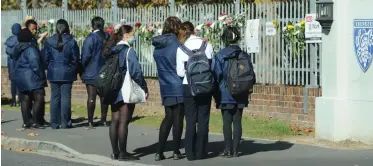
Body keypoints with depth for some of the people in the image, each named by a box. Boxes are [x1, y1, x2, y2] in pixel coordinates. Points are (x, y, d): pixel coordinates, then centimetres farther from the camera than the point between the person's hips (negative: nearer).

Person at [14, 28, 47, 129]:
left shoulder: (18, 50, 13)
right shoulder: (30, 49, -14)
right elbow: (35, 63, -20)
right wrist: (40, 75, -12)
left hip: (20, 78, 9)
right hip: (31, 78, -9)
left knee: (25, 99, 10)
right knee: (39, 99, -6)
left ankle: (26, 122, 9)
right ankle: (35, 121, -12)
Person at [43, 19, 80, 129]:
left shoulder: (49, 41, -1)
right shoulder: (71, 42, -8)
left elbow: (45, 58, 3)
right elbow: (75, 59, -3)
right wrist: (74, 71, 11)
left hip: (53, 73, 2)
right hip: (67, 74, -2)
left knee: (55, 97, 8)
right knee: (66, 97, 2)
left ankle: (54, 123, 8)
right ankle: (65, 122, 3)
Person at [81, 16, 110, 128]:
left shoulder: (90, 38, -12)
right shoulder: (107, 37, 6)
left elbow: (85, 56, -12)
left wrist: (82, 69, 0)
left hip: (91, 72, -5)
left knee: (91, 97, -4)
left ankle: (90, 122, -5)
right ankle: (104, 120, 16)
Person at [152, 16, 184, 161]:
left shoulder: (157, 46, 6)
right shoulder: (176, 44, -13)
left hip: (165, 87, 6)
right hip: (178, 87, -6)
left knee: (168, 118, 12)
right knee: (178, 118, 2)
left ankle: (159, 152, 7)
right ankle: (176, 152, 8)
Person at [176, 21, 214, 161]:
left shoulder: (181, 49, -7)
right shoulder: (207, 45, -3)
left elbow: (180, 72, -5)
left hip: (189, 86, -1)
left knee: (190, 120, 6)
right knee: (203, 120, 8)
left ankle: (190, 153, 6)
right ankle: (201, 152, 10)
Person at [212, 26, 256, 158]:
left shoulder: (220, 56, -9)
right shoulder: (244, 56, 2)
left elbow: (216, 76, -8)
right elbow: (251, 76, 5)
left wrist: (215, 94, 3)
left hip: (225, 94, -3)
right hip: (240, 96, 3)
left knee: (227, 122, 2)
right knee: (237, 121, 6)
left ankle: (228, 150, 2)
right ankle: (235, 150, 7)